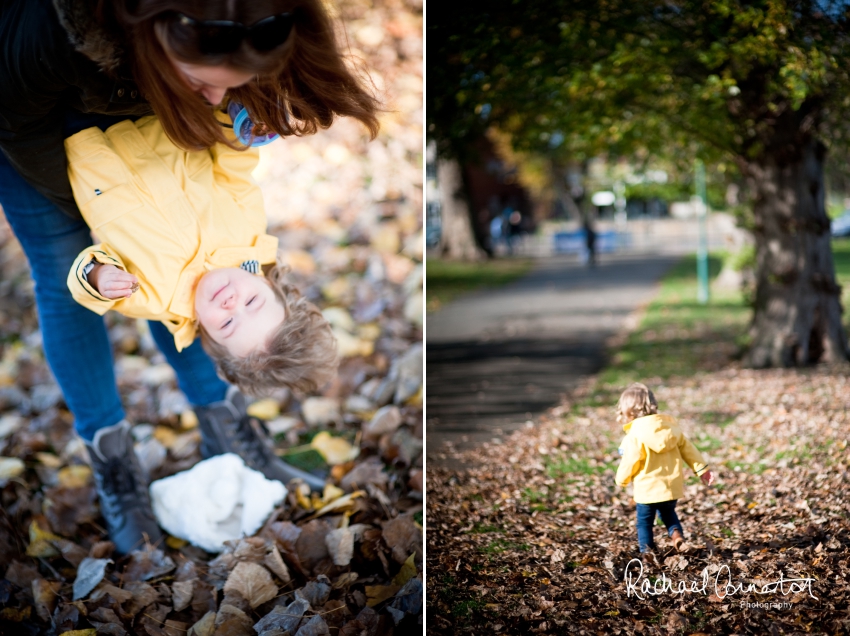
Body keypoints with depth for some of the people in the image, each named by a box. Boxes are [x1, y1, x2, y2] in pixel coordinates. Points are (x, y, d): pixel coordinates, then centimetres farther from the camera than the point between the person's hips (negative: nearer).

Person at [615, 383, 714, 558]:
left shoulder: (635, 435, -15)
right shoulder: (669, 425, 2)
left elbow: (629, 463, -11)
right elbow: (686, 447, 5)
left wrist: (621, 480, 7)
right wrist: (702, 469, 10)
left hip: (648, 489, -5)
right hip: (672, 484, 5)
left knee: (644, 521, 9)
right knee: (668, 513, 27)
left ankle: (647, 553, 8)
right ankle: (677, 535, 4)